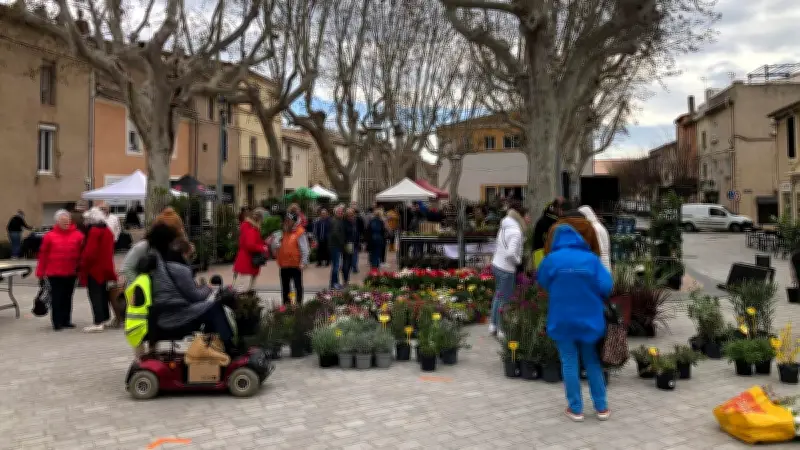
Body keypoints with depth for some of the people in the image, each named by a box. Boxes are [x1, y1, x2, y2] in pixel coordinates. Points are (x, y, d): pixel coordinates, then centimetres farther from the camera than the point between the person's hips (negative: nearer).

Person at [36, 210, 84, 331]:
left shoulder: (78, 235, -2)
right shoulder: (50, 236, -4)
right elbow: (43, 255, -1)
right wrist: (40, 274, 0)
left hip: (71, 273, 2)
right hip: (54, 273, -2)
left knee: (67, 297, 12)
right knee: (56, 298, 1)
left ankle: (66, 320, 22)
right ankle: (57, 322, 8)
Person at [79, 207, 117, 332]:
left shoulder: (93, 231, -16)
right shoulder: (107, 230, 11)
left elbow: (90, 252, -21)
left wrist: (83, 266, -12)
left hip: (94, 269, -9)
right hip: (105, 268, 9)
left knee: (95, 295, -7)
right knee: (103, 294, 18)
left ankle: (98, 323, -9)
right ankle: (105, 318, 26)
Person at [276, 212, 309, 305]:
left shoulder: (300, 233, -10)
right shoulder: (285, 232, 12)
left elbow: (305, 249, -14)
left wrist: (303, 263, -19)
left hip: (295, 265, -8)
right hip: (284, 264, 8)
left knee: (297, 285, 3)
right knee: (285, 286, 15)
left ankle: (299, 303, 9)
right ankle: (286, 303, 26)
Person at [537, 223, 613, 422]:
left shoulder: (551, 259, -8)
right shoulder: (591, 258, -6)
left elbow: (542, 283, 6)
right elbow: (606, 286, -9)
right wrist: (593, 298, 11)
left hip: (562, 320, -2)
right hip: (589, 318, 2)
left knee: (569, 363, 7)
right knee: (592, 362, 14)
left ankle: (576, 409, 11)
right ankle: (601, 407, 19)